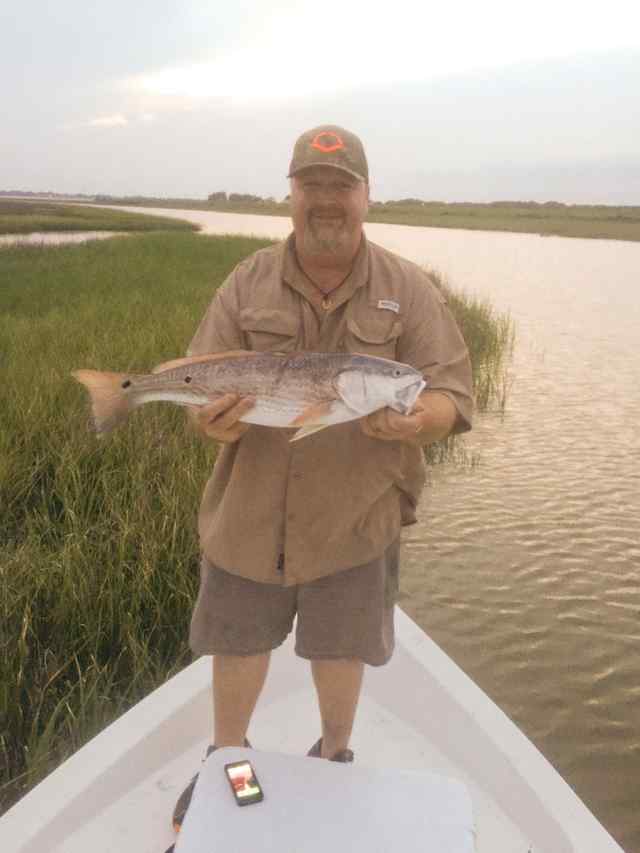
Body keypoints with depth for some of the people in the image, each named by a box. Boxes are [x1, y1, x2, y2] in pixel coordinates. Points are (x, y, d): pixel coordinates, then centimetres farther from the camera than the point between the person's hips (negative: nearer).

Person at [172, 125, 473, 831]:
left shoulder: (408, 290, -4)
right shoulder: (248, 283, -1)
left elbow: (451, 395, -8)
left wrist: (414, 422, -31)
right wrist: (214, 422, -25)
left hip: (354, 519, -1)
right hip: (248, 511, 2)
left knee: (339, 648, 18)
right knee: (238, 643, 18)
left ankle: (334, 756, 48)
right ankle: (226, 756, 48)